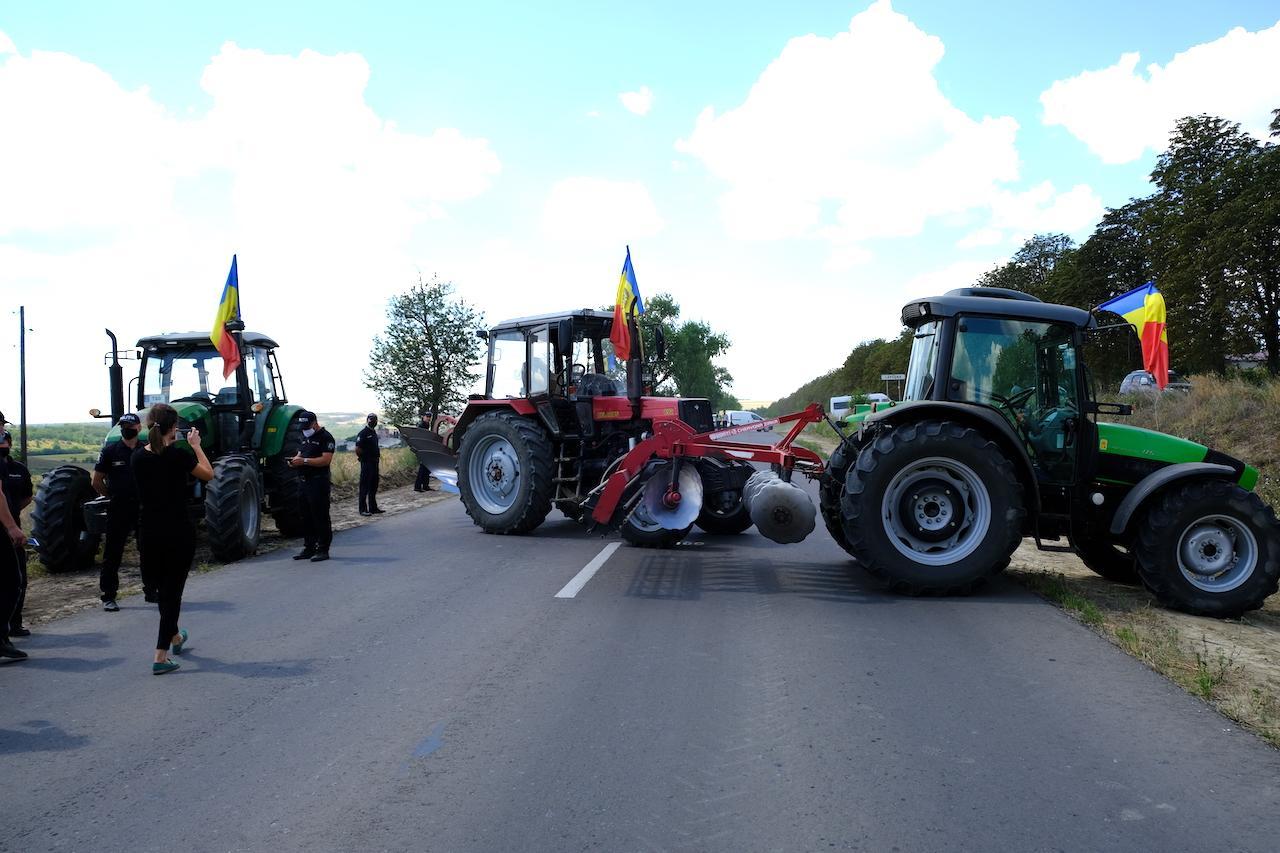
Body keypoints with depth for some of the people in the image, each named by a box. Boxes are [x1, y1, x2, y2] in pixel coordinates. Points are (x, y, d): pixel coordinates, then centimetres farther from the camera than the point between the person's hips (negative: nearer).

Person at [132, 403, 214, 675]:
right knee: (172, 588, 1)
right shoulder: (179, 456, -15)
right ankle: (161, 657, -3)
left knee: (162, 585, 23)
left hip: (149, 532, 5)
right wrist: (195, 445, 9)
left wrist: (167, 445, 21)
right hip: (178, 531, -5)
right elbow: (208, 474, 1)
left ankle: (174, 636, 44)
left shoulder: (138, 457, -1)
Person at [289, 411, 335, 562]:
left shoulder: (325, 437, -9)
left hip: (319, 481, -9)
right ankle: (309, 548, 20)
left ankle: (323, 550, -1)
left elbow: (326, 459, -18)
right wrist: (295, 460, -1)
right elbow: (300, 453, 23)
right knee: (306, 516, 12)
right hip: (305, 480, 9)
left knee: (320, 517, -5)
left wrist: (305, 461, -24)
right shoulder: (305, 437, 18)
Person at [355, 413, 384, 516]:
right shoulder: (363, 433, -12)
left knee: (374, 486, 14)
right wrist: (364, 457, -7)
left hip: (374, 463, 9)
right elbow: (358, 450, -16)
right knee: (365, 486, -3)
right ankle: (363, 509, 1)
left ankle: (373, 508, 22)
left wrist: (378, 454, 12)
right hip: (366, 463, -9)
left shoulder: (374, 433, 15)